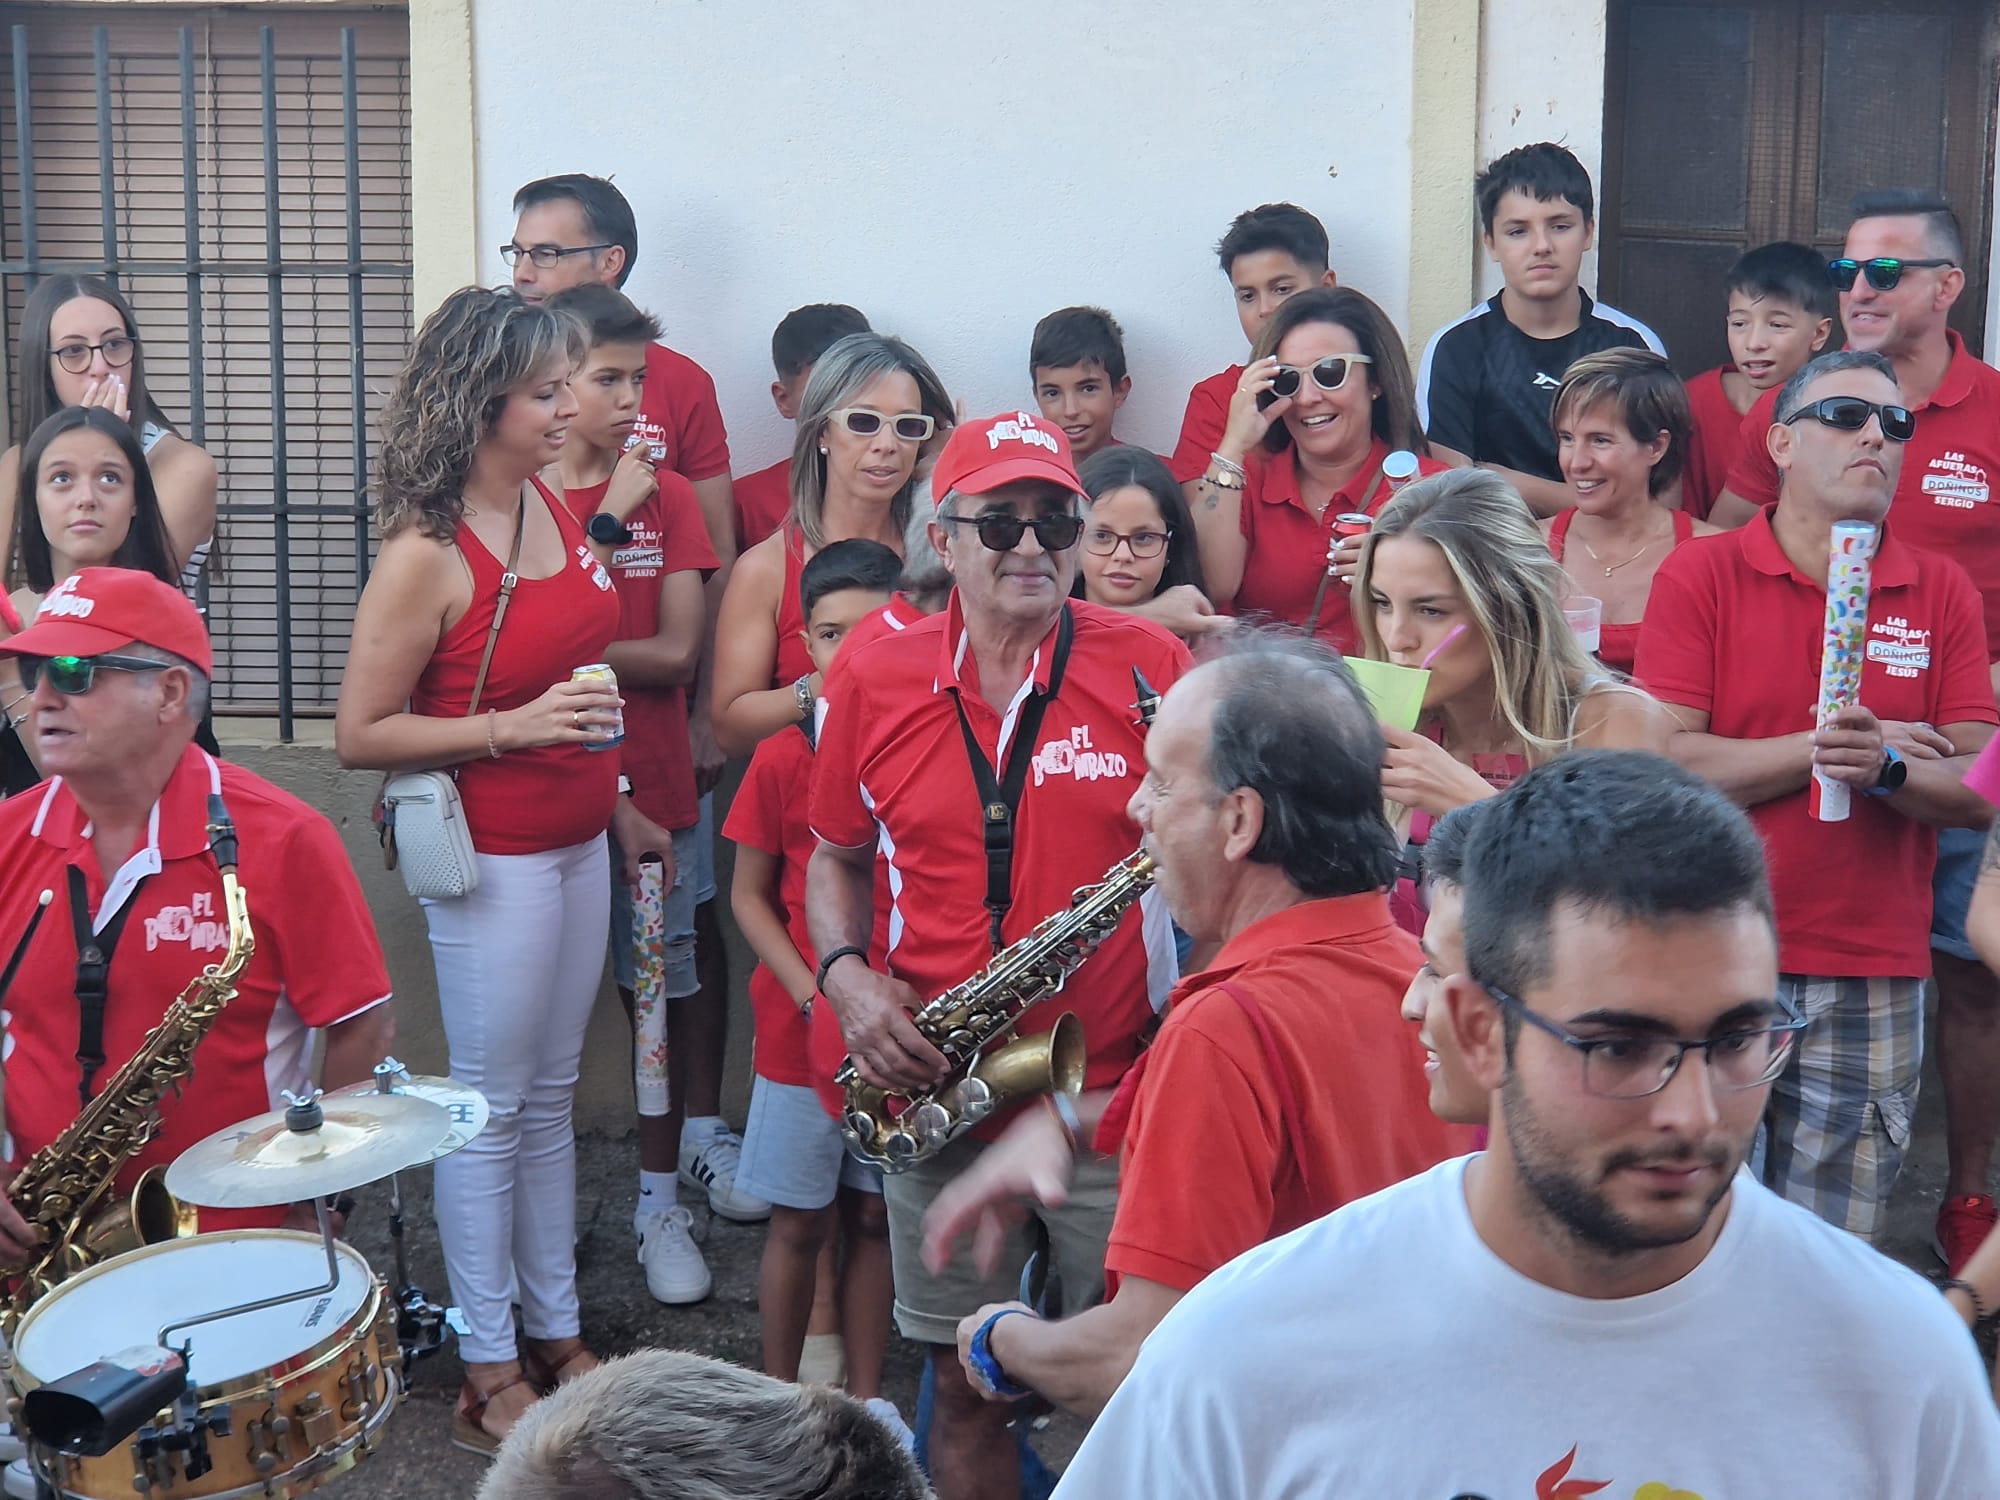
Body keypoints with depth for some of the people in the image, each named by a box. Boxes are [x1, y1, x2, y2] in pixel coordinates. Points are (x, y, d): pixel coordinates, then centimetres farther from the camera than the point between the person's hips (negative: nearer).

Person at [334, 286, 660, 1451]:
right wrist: (511, 727, -23)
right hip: (492, 860, -7)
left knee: (552, 1096, 16)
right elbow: (360, 733, -16)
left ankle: (560, 1333, 29)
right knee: (493, 1111, 3)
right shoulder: (426, 555, -18)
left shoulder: (555, 511, 5)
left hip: (577, 844, 7)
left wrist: (617, 803, 20)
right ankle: (491, 1377, 16)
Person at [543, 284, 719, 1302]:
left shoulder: (667, 497, 4)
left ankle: (659, 1201, 22)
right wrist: (609, 516, -15)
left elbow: (677, 653, -6)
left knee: (662, 1000, 8)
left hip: (649, 791, 2)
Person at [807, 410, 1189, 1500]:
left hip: (1116, 1091, -1)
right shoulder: (873, 681, 0)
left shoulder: (1148, 665, -5)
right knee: (963, 1381, 13)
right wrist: (845, 976, -5)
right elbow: (839, 860, 13)